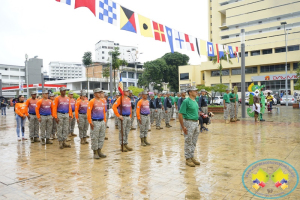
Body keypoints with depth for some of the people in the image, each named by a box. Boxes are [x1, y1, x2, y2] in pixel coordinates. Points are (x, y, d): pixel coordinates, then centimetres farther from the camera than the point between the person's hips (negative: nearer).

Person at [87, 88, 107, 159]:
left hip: (102, 121, 7)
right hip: (95, 122, -7)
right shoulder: (92, 101, -7)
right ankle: (95, 153, 10)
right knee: (95, 137, -1)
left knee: (102, 137, 10)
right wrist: (90, 122, -14)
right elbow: (88, 112, -11)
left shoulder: (102, 102, 12)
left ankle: (99, 151, 22)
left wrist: (104, 120, 14)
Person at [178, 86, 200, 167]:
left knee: (194, 142, 15)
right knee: (188, 142, 1)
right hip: (189, 122, -8)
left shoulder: (195, 101, 12)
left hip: (196, 123, 8)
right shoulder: (186, 101, -14)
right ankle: (188, 159, 13)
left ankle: (192, 157, 27)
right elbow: (180, 114, -17)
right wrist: (183, 127, -18)